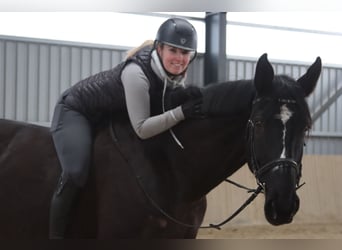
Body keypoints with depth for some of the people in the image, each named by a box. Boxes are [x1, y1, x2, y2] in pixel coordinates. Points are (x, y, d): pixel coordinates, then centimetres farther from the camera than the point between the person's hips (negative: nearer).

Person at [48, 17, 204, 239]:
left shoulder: (176, 72, -14)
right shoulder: (136, 73, -36)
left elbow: (161, 106, 5)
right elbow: (142, 129, -35)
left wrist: (190, 102, -14)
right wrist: (181, 112, -43)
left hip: (112, 117, 8)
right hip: (76, 111, -8)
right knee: (76, 172, -27)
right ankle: (55, 236, -13)